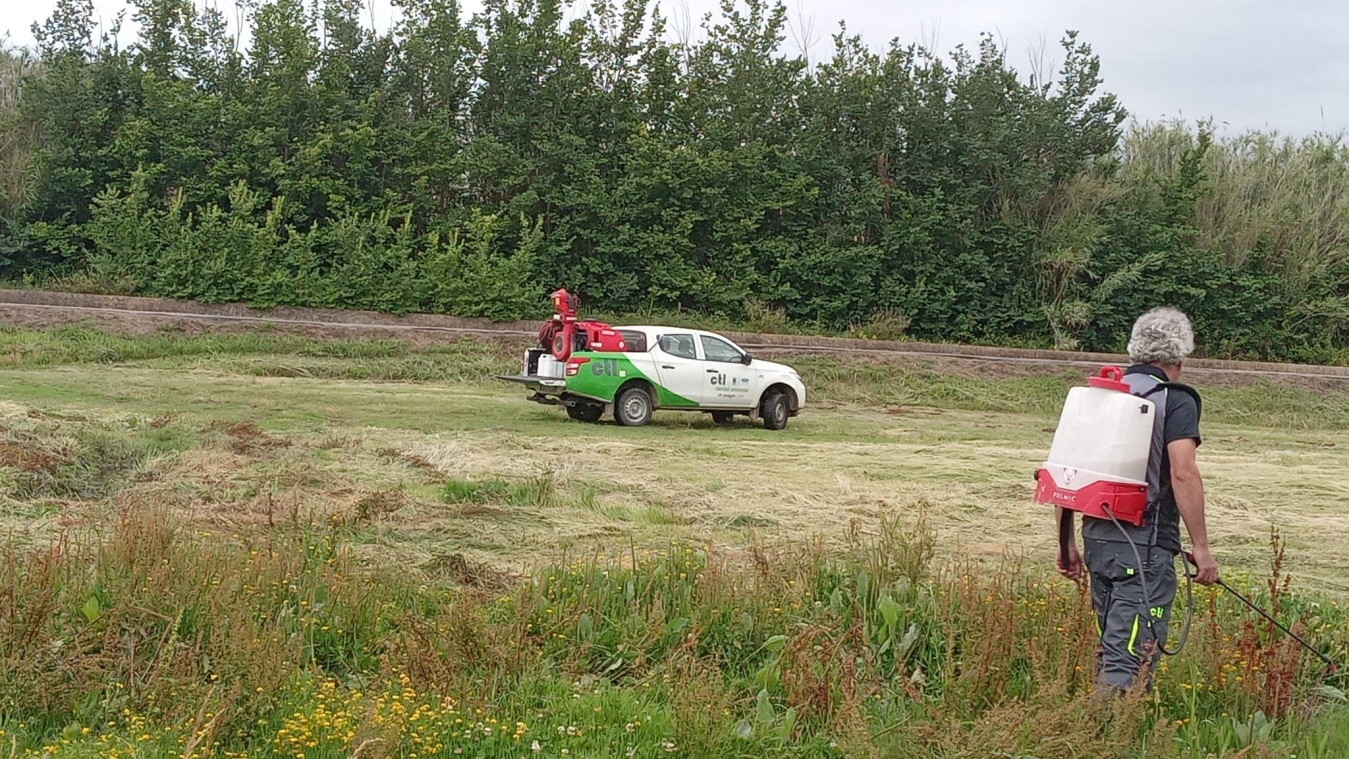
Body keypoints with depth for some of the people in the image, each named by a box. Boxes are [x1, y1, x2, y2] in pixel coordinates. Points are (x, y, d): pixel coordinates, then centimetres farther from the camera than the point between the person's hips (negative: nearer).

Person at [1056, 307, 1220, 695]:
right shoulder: (1175, 401, -5)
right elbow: (1183, 473, -17)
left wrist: (1068, 542, 17)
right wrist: (1201, 546, -13)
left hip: (1096, 537, 7)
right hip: (1145, 545, -7)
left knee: (1110, 646, 19)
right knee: (1131, 656, -5)